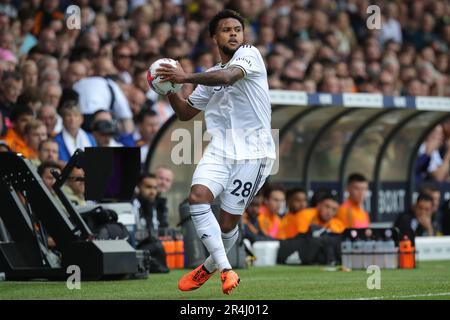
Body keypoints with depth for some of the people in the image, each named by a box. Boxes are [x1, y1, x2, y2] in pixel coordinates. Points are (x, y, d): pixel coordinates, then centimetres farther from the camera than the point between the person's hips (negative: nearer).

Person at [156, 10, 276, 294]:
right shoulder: (211, 76, 18)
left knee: (228, 220, -2)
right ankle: (226, 269, -18)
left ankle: (211, 267, 28)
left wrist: (187, 77, -30)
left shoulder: (250, 54, -1)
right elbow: (186, 113, 23)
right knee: (198, 196, -22)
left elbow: (228, 76, -22)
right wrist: (170, 90, 4)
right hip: (220, 150, 5)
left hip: (252, 151, -5)